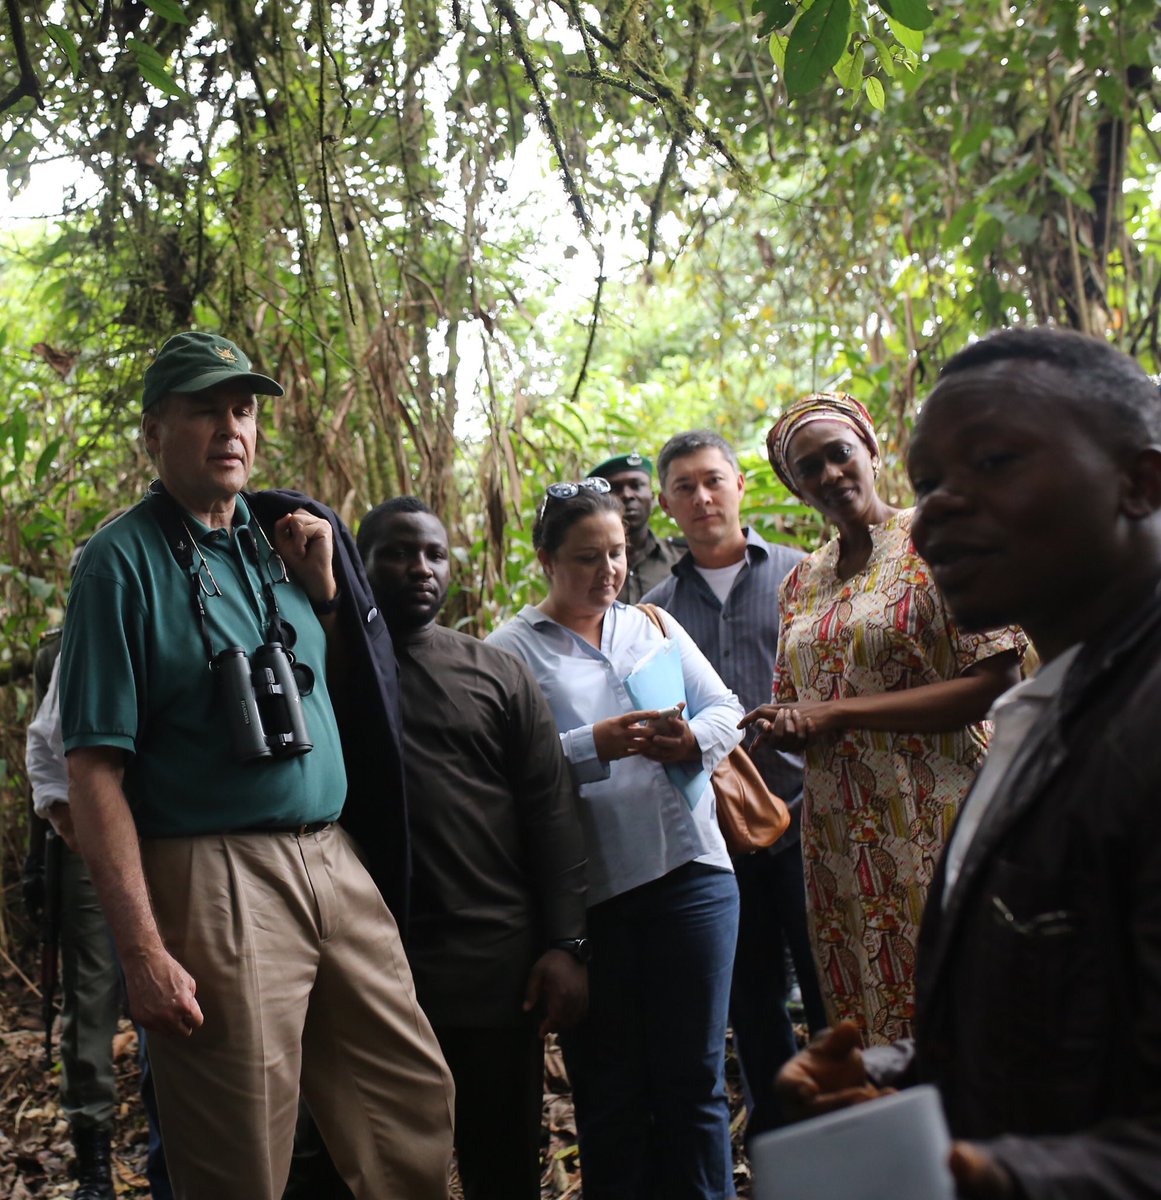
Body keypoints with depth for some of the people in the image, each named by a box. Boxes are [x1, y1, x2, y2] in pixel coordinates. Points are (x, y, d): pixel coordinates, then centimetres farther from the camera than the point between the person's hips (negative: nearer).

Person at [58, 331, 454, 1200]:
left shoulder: (281, 535, 12)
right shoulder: (125, 561, -7)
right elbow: (96, 770, -11)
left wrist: (325, 589, 3)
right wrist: (142, 950, -18)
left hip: (336, 862, 6)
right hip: (216, 884, -6)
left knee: (419, 1109, 11)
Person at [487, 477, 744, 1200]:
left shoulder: (655, 626, 16)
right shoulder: (512, 649, 1)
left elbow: (724, 707, 11)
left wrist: (694, 739, -10)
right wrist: (593, 746, -20)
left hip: (690, 869, 3)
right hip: (590, 889, -3)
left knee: (694, 1075, 8)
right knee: (611, 1090, 9)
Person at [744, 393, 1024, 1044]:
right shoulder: (802, 583, 15)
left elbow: (996, 681, -14)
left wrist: (841, 710, -14)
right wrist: (784, 726, -4)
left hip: (935, 817, -5)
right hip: (841, 837, 6)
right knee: (869, 1022, 9)